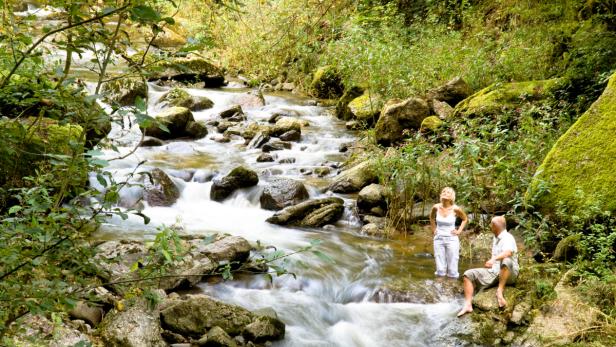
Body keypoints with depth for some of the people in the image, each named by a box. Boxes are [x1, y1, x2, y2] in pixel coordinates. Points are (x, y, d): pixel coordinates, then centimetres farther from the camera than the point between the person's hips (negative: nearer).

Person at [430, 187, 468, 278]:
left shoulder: (455, 209, -10)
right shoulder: (436, 207, -4)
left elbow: (465, 219, 9)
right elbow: (432, 217, 19)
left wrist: (459, 231, 0)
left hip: (451, 239, -2)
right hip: (438, 239, 2)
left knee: (452, 272, 2)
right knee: (440, 271, 6)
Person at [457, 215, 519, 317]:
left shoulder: (507, 238, -11)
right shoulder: (495, 238, 17)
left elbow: (508, 252, -33)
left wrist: (493, 259, -46)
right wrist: (489, 264, 15)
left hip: (508, 274, -8)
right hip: (493, 272, 8)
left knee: (506, 260, -41)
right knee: (469, 274, -8)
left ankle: (500, 291, -32)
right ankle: (468, 305, -21)